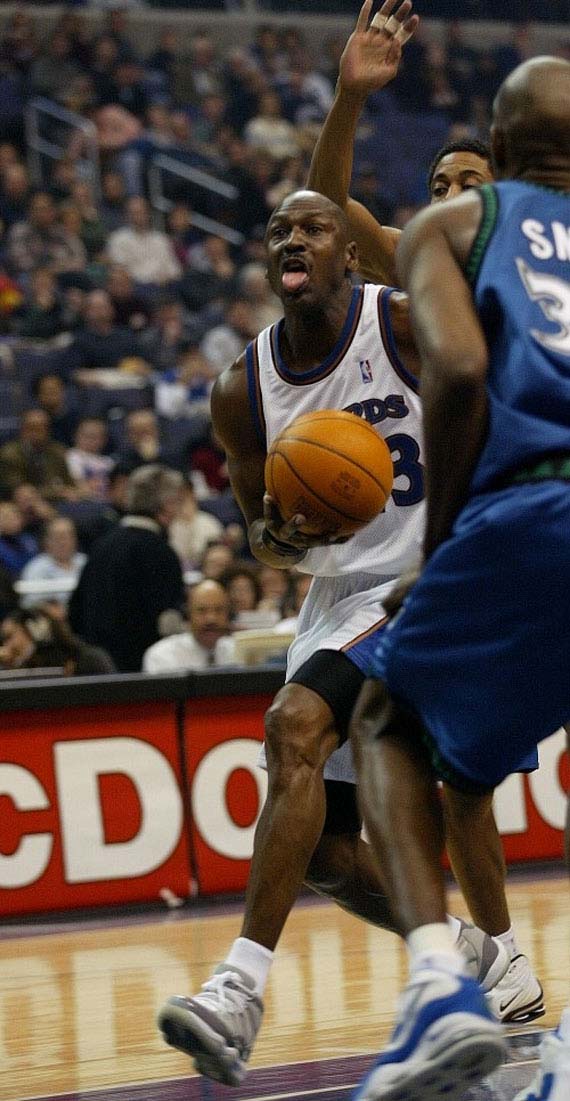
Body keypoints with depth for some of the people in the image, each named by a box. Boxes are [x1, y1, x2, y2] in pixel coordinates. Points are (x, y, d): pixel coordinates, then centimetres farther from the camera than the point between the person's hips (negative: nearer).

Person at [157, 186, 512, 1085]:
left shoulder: (408, 325, -11)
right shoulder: (243, 391, 1)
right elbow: (266, 539, 11)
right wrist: (279, 535, -12)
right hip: (335, 599, 6)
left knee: (295, 728, -28)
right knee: (326, 854, 4)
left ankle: (240, 991, -31)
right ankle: (473, 954, 30)